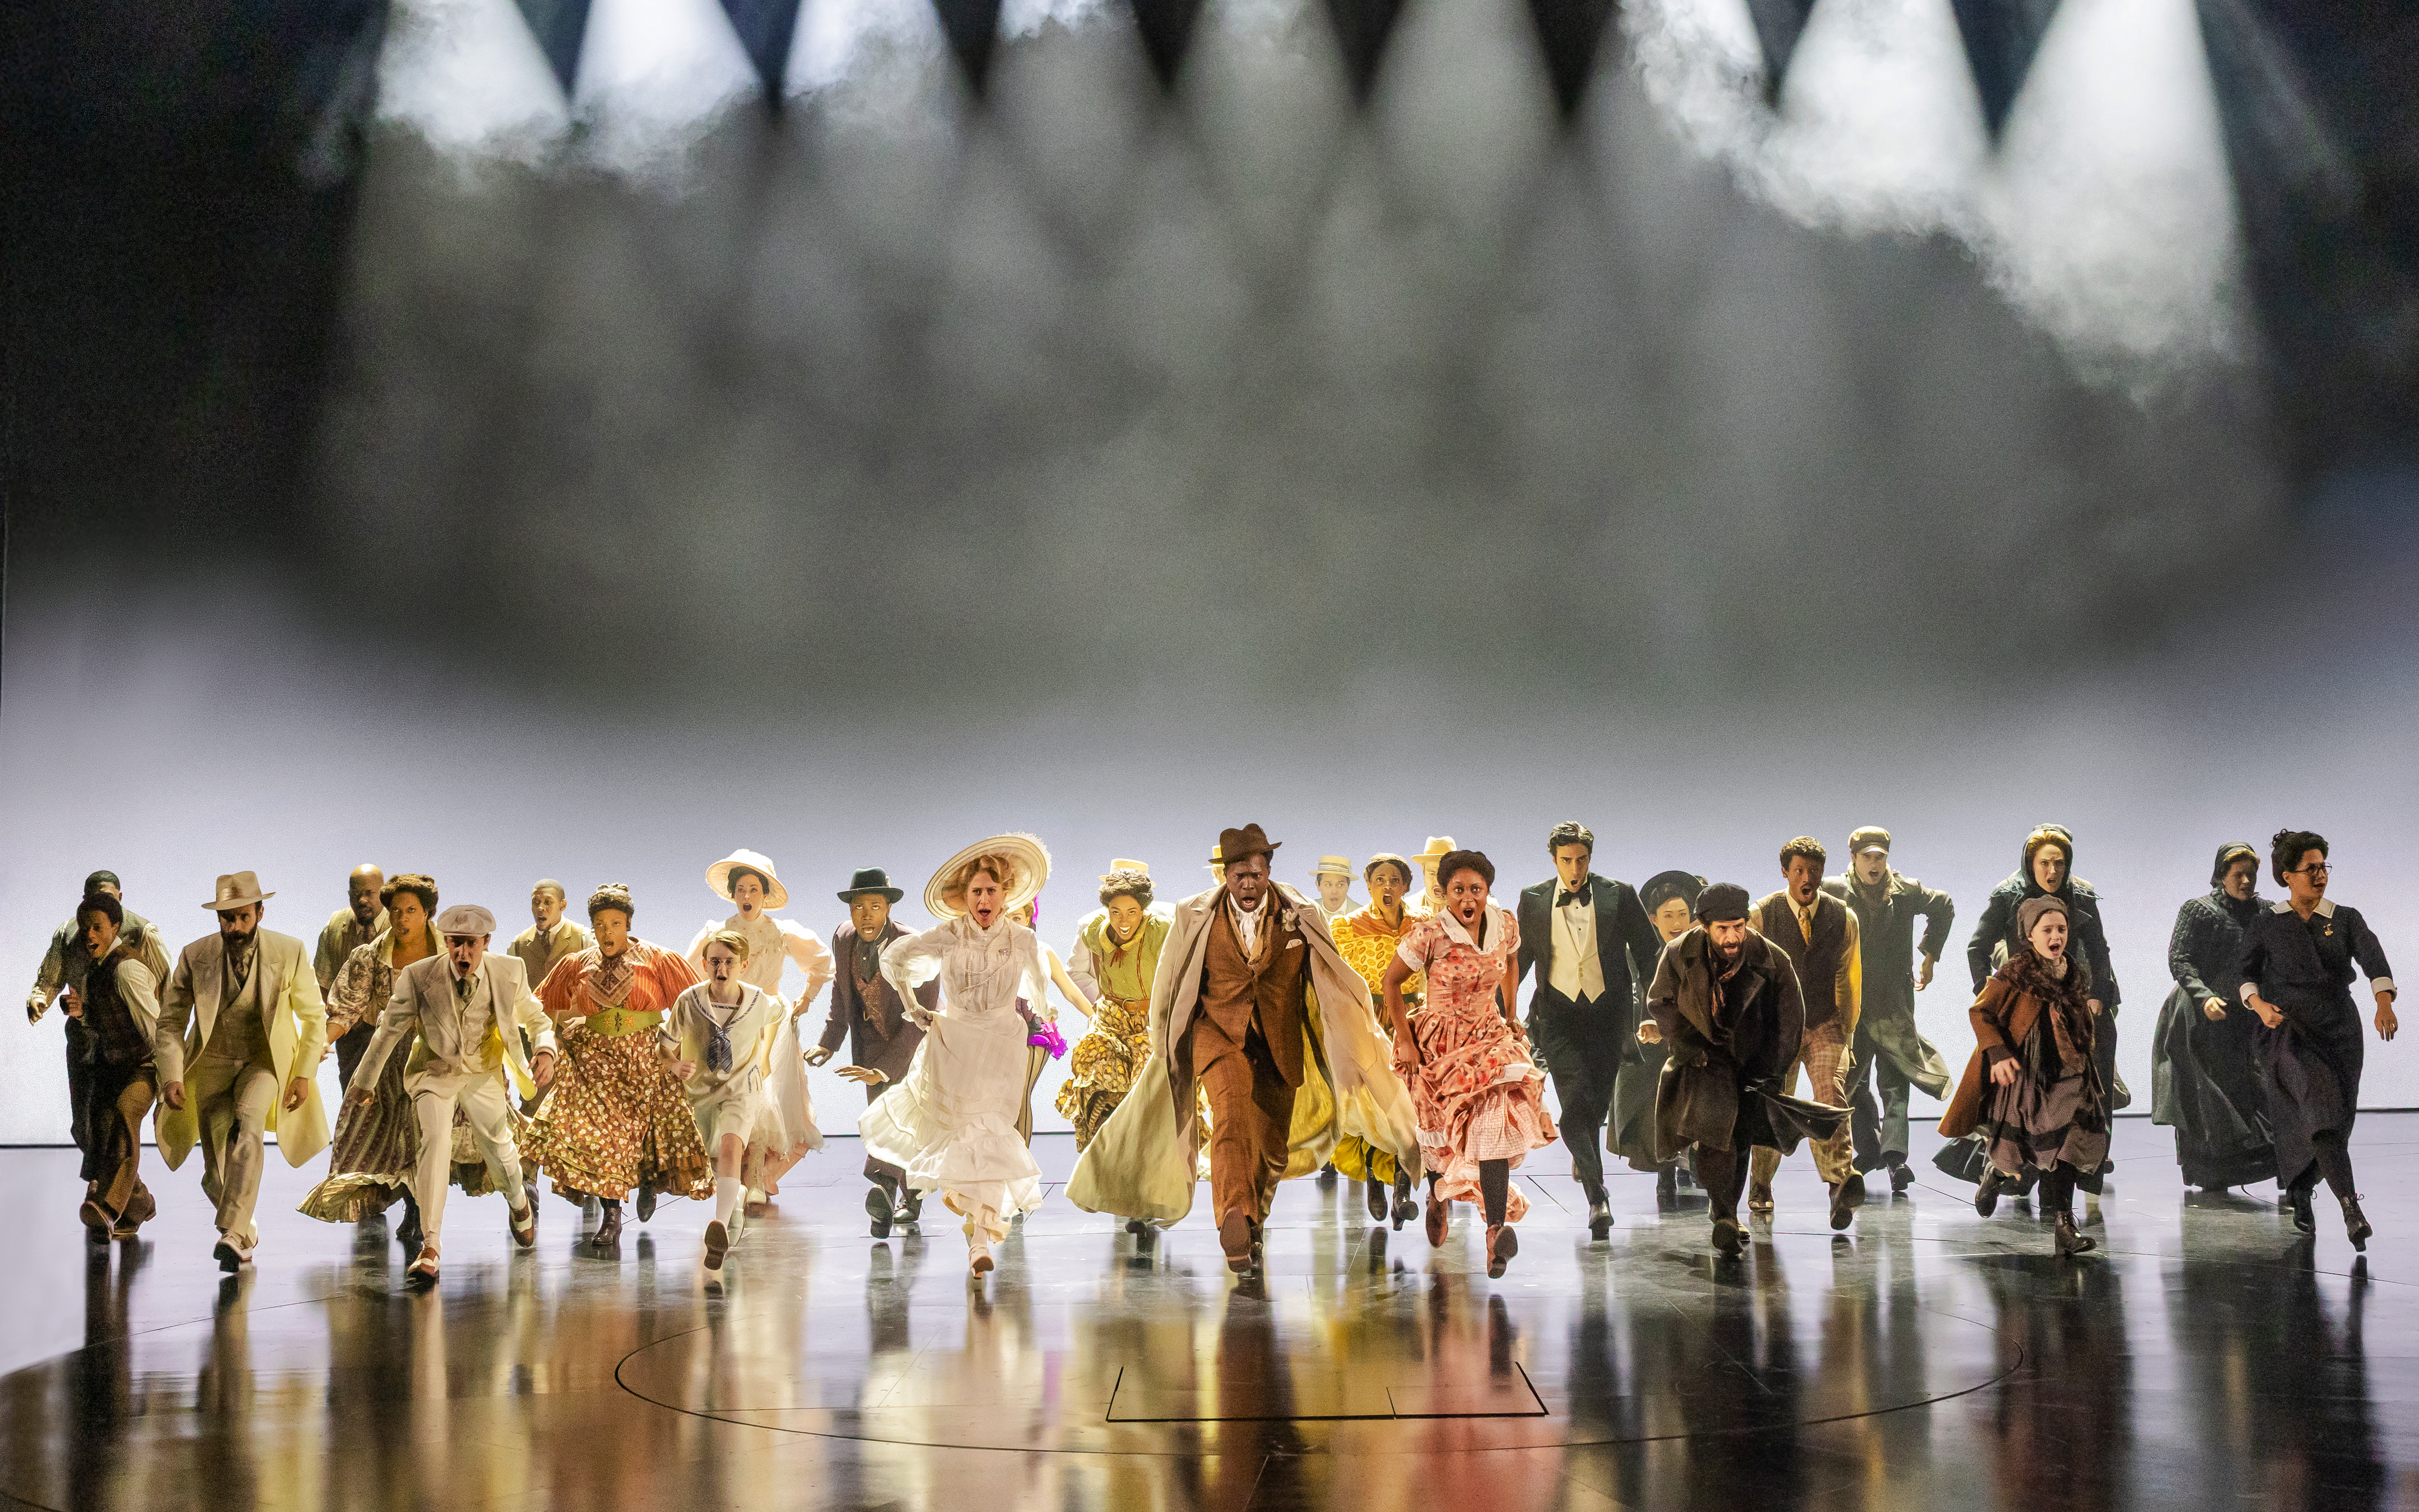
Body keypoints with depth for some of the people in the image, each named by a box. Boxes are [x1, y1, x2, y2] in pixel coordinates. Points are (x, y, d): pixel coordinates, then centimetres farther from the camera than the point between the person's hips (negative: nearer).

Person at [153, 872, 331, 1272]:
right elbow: (171, 1022, 0)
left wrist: (304, 1075, -3)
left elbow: (314, 1017, 1)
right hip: (212, 1066, 2)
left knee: (247, 1128, -33)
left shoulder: (290, 953, -11)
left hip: (264, 1063, -2)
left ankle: (233, 1233, -35)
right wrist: (171, 1077, -12)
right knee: (216, 1178, 1)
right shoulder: (195, 956, -8)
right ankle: (245, 1232, 32)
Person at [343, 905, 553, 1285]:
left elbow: (533, 1017, 5)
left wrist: (545, 1051, -16)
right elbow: (389, 1031, -2)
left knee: (498, 1147, 1)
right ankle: (430, 1247, -22)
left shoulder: (510, 972, -12)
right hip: (435, 1072, -2)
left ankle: (518, 1201, 40)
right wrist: (364, 1081, 9)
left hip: (484, 1073, 2)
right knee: (434, 1140, -23)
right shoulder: (418, 977, -16)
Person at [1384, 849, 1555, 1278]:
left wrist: (1511, 1014, 15)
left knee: (1493, 1122, -18)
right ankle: (1438, 1195, 44)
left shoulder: (1506, 925, -6)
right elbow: (1391, 982, -8)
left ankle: (1497, 1228, -23)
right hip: (1439, 1041, -2)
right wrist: (1405, 1041, -9)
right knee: (1440, 1130, 10)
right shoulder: (1429, 934, -18)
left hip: (1489, 1034, 2)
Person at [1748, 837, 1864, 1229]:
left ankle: (1842, 1183, -32)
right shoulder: (1761, 915, -2)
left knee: (1831, 1099, -19)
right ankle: (1760, 1186, 28)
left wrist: (1846, 1032, 10)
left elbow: (1849, 978, 11)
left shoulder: (1844, 918, 3)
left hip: (1826, 1024, 0)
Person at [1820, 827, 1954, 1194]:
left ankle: (1895, 1155, -13)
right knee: (1852, 1082, 7)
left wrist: (1929, 955, 16)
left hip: (1894, 1002, -1)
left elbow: (1944, 907, 19)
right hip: (1849, 1002, 1)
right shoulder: (1832, 892, -2)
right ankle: (1868, 1150, 21)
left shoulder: (1907, 892, 1)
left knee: (1894, 1082, -7)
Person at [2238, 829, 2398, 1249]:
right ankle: (2350, 1206, -32)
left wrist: (2384, 1002, -27)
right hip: (2289, 1031, -3)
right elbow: (2245, 973, 7)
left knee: (2329, 1122, 7)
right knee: (2322, 1106, -23)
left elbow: (2372, 957, -8)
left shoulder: (2346, 919, 7)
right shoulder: (2265, 925, 5)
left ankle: (2300, 1200, 31)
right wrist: (2260, 1005, -14)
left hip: (2339, 1032, 3)